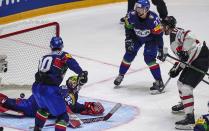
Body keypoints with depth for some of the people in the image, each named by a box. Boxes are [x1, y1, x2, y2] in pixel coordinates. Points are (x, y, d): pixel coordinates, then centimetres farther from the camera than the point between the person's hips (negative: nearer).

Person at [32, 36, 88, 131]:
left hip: (36, 87, 7)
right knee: (63, 117, -2)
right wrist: (81, 73, -25)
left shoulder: (44, 57, 27)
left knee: (44, 108, 36)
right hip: (49, 90, -7)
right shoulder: (63, 55, 9)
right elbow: (71, 63, -13)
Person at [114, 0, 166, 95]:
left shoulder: (153, 19, -36)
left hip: (151, 39, -4)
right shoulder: (132, 15, -26)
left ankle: (159, 82, -9)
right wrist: (128, 40, -12)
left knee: (149, 58, -17)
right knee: (129, 55, 3)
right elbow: (128, 27, -5)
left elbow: (158, 35, -28)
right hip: (137, 37, 4)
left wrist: (160, 50, -26)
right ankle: (121, 75, 27)